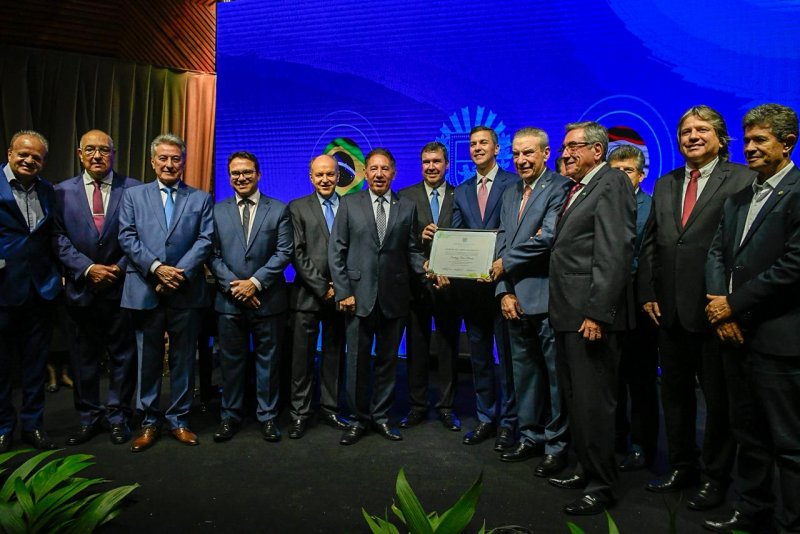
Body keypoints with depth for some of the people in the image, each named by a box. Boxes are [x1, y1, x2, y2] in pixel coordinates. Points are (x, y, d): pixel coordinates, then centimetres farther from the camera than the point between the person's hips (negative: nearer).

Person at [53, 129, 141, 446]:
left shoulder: (133, 189, -1)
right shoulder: (63, 191, 5)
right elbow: (59, 238, 1)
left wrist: (121, 268, -11)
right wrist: (87, 268, -11)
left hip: (122, 286, -2)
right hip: (82, 287, 2)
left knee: (123, 354, 7)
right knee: (84, 356, 12)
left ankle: (117, 416, 22)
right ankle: (88, 418, 27)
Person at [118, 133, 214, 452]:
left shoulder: (201, 199, 9)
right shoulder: (133, 195, 11)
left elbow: (205, 241, -1)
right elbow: (127, 238, 1)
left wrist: (179, 273, -13)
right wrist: (156, 268, -13)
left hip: (186, 293, 0)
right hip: (145, 291, 1)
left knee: (183, 360, 7)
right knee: (148, 360, 9)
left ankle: (179, 420, 21)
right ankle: (149, 422, 22)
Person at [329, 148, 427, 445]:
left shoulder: (407, 208, 8)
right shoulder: (349, 204, 4)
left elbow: (412, 251, 6)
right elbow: (336, 251, 1)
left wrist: (426, 269, -14)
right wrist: (343, 292, -7)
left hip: (394, 298, 2)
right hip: (359, 297, -1)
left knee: (388, 360, 11)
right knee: (357, 361, 7)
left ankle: (380, 416, 28)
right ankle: (358, 419, 24)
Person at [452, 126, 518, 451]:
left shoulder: (514, 184, -1)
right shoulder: (461, 192, 14)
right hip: (471, 285, 5)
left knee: (507, 354, 4)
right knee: (479, 356, 13)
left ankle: (508, 422, 17)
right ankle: (485, 418, 27)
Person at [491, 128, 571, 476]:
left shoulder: (560, 188, -7)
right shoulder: (510, 194, 16)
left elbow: (548, 237, -19)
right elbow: (501, 244, 11)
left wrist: (505, 264, -8)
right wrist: (505, 291, 0)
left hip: (547, 297, -7)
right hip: (516, 299, 7)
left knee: (556, 374, 3)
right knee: (524, 372, 16)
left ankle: (556, 445, 17)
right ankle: (530, 437, 30)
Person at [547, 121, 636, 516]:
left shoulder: (612, 183, -9)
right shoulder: (576, 189, 19)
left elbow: (614, 254, -19)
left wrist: (596, 313, -22)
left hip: (592, 315, -10)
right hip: (568, 313, 10)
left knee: (593, 402, 0)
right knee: (575, 399, 17)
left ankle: (601, 486, 15)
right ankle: (586, 470, 32)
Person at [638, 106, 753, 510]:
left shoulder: (742, 180, -4)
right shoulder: (665, 185, 13)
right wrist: (647, 293, 5)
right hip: (670, 310, 6)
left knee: (718, 397, 9)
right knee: (675, 393, 15)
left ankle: (715, 477, 27)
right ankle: (682, 467, 32)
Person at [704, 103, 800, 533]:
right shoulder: (738, 195, 14)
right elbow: (716, 252, 11)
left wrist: (734, 304, -12)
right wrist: (719, 307, -3)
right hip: (736, 332, 7)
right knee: (747, 433, 18)